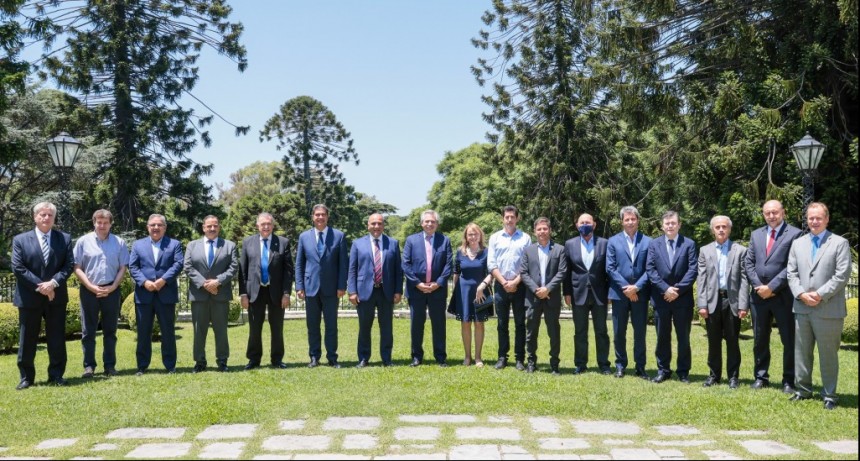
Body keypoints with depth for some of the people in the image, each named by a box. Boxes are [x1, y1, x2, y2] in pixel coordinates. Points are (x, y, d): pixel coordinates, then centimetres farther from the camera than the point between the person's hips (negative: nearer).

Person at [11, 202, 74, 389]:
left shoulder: (65, 239, 6)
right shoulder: (20, 240, 2)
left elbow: (69, 265, 0)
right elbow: (18, 268, -6)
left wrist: (53, 283, -16)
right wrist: (39, 286, -14)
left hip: (56, 296, 1)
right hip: (29, 297, -1)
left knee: (57, 339, 6)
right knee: (27, 340, 6)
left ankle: (56, 375, 15)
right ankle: (26, 377, 16)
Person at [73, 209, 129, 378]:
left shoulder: (119, 243, 4)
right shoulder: (83, 241, 2)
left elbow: (123, 268, 4)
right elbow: (77, 268, -1)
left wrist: (112, 288, -8)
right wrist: (92, 287, -10)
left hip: (111, 291, 1)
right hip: (89, 291, -1)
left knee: (110, 330, 7)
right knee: (88, 331, 3)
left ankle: (110, 365, 13)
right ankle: (89, 365, 9)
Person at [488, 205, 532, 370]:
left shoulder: (525, 238, 3)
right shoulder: (495, 238, 6)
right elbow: (491, 264, 1)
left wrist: (515, 282, -10)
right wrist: (504, 282, -8)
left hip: (520, 286, -1)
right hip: (501, 286, 1)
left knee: (520, 323, 2)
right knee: (502, 323, 7)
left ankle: (520, 358, 7)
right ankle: (502, 357, 13)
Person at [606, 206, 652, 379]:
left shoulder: (648, 241, 3)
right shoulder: (613, 241, 5)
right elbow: (610, 268, -2)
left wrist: (637, 287, -12)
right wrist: (625, 287, -10)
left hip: (640, 293, 0)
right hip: (619, 293, 0)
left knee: (640, 332, 5)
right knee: (619, 332, 6)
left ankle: (640, 367, 14)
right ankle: (620, 365, 17)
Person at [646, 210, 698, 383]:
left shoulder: (689, 244, 2)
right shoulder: (654, 244, 6)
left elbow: (693, 270, -5)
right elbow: (650, 269, -2)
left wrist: (678, 289, -14)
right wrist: (665, 288, -13)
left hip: (682, 298, -1)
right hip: (660, 297, 1)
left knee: (683, 337, 6)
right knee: (662, 336, 8)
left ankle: (683, 372, 14)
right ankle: (663, 370, 17)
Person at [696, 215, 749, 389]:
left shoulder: (740, 250, 3)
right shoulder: (705, 251, 9)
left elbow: (744, 279, -1)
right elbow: (701, 279, 4)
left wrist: (743, 305, -8)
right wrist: (702, 304, -4)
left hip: (732, 301, -2)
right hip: (712, 301, 2)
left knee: (732, 341, 5)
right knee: (713, 341, 8)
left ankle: (733, 376, 14)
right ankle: (714, 374, 19)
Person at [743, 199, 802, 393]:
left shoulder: (794, 234, -5)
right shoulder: (756, 234, 13)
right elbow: (748, 263, 8)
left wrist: (772, 287, -15)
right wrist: (758, 286, -6)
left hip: (783, 295, -5)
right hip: (759, 295, 5)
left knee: (789, 340, 3)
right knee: (760, 339, 12)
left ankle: (789, 381, 12)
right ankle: (761, 377, 23)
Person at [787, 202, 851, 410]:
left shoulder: (840, 243, -1)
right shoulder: (798, 243, 12)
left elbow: (842, 275, -9)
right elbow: (791, 273, 9)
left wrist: (820, 295, -15)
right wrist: (801, 294, -7)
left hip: (828, 310, -4)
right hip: (802, 308, 5)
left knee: (828, 354, 3)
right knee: (801, 352, 11)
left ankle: (829, 395, 13)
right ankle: (803, 389, 23)